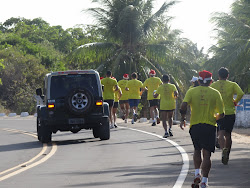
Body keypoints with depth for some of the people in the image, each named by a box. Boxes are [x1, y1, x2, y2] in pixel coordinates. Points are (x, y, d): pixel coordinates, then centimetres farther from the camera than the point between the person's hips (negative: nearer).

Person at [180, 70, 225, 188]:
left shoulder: (191, 92, 3)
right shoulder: (215, 93, 2)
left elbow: (183, 106, -13)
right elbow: (221, 114, -1)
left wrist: (183, 119, 2)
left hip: (195, 125, 1)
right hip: (210, 126, -1)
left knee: (197, 150, 22)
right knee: (207, 154, 0)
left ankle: (197, 174, 8)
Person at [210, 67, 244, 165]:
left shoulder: (213, 85, 2)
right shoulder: (232, 85, 1)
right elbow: (241, 93, -15)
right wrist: (235, 102, 3)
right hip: (230, 112, 1)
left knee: (221, 134, -8)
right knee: (228, 134, 14)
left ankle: (223, 149, -37)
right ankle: (226, 157, 21)